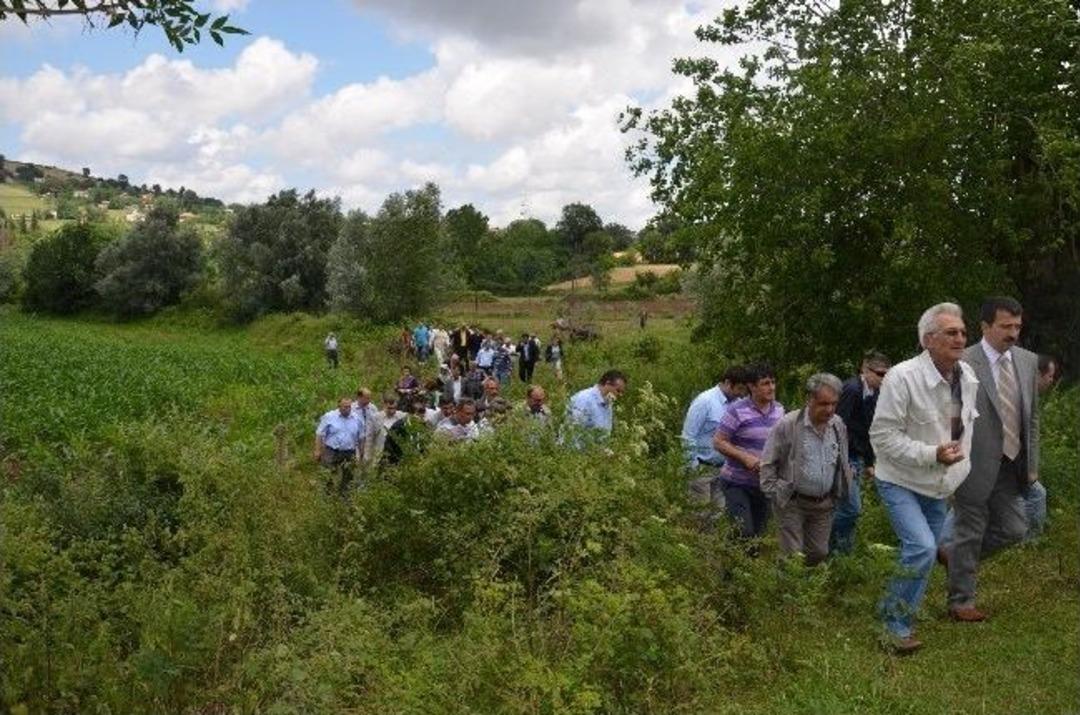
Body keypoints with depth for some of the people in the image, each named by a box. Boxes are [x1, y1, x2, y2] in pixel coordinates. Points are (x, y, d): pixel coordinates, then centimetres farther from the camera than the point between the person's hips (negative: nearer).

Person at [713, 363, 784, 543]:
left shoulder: (779, 410, 6)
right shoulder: (737, 410, -13)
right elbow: (718, 442, -13)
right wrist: (745, 458, -23)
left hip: (764, 483, 6)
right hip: (737, 483, -6)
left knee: (758, 534, 13)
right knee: (744, 533, -13)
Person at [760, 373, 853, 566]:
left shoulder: (838, 425, 1)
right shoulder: (788, 425, -15)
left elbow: (843, 463, 17)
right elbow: (767, 463, -8)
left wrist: (839, 493, 13)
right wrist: (775, 494, -9)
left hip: (824, 504, 5)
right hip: (792, 503, -5)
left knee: (819, 553, 12)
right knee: (793, 556, -4)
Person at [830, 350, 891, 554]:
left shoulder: (873, 394, 10)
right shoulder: (852, 389, -16)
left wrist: (869, 463, 18)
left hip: (856, 459, 9)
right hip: (844, 459, -9)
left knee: (851, 509, 11)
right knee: (851, 508, -11)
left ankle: (842, 552, 20)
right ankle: (828, 548, 3)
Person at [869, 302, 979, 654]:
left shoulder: (968, 377, -1)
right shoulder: (902, 377, -23)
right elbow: (882, 434, -22)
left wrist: (963, 463, 13)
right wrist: (932, 454, -27)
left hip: (939, 485, 7)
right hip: (901, 482, -7)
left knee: (926, 553, 14)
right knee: (922, 548, -21)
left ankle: (897, 613, 32)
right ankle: (897, 623, -2)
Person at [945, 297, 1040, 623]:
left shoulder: (1028, 361, 5)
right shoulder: (962, 364, -15)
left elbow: (1032, 417, 12)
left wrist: (1032, 464, 10)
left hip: (1011, 468, 6)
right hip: (976, 467, -6)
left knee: (1014, 529, 11)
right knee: (969, 532, 5)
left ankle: (956, 557, 35)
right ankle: (961, 602, 21)